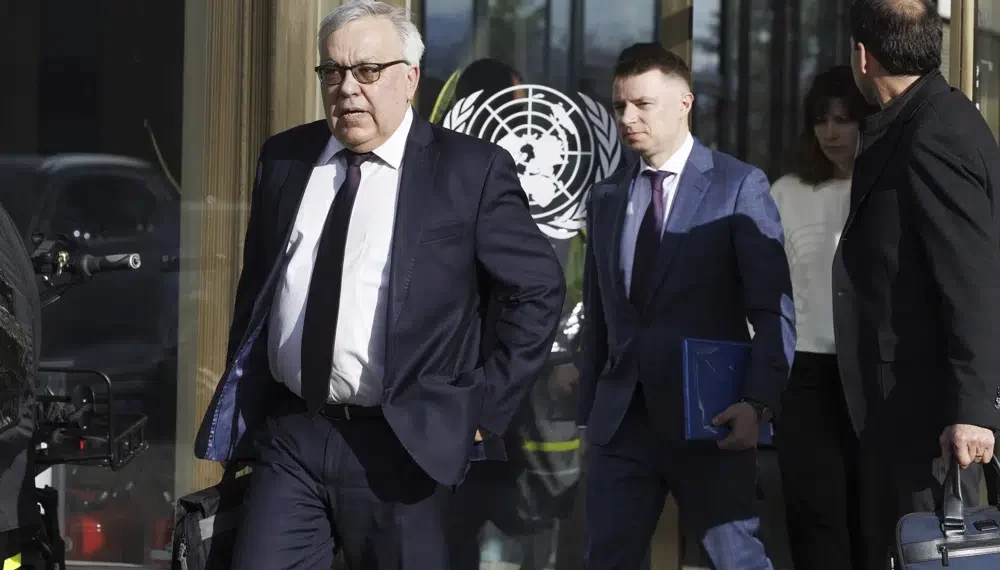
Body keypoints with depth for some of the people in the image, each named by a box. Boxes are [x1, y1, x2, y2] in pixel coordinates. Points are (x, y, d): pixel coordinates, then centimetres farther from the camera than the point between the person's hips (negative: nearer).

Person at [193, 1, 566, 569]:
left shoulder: (471, 170, -5)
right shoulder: (285, 159, 8)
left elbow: (539, 288, -1)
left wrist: (485, 406, -4)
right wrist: (241, 394, 16)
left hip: (399, 447, -3)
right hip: (284, 436, 4)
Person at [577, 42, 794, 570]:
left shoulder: (739, 187, -3)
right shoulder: (605, 197, 13)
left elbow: (774, 308, -8)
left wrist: (759, 402, -19)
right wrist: (589, 411, 14)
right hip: (621, 421, 5)